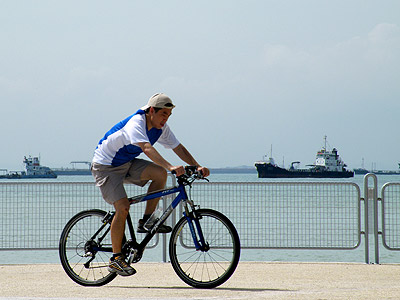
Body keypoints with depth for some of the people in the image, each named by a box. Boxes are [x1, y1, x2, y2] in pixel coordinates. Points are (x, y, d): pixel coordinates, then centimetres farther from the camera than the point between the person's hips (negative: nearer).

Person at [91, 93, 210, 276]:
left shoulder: (160, 128, -4)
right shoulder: (136, 123, -29)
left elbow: (178, 148, -2)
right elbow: (147, 149, -44)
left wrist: (197, 166, -17)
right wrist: (170, 167, -55)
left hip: (127, 164, 7)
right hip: (106, 166, -7)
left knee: (159, 173, -17)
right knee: (123, 207, -20)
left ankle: (146, 221, -5)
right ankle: (116, 259, -11)